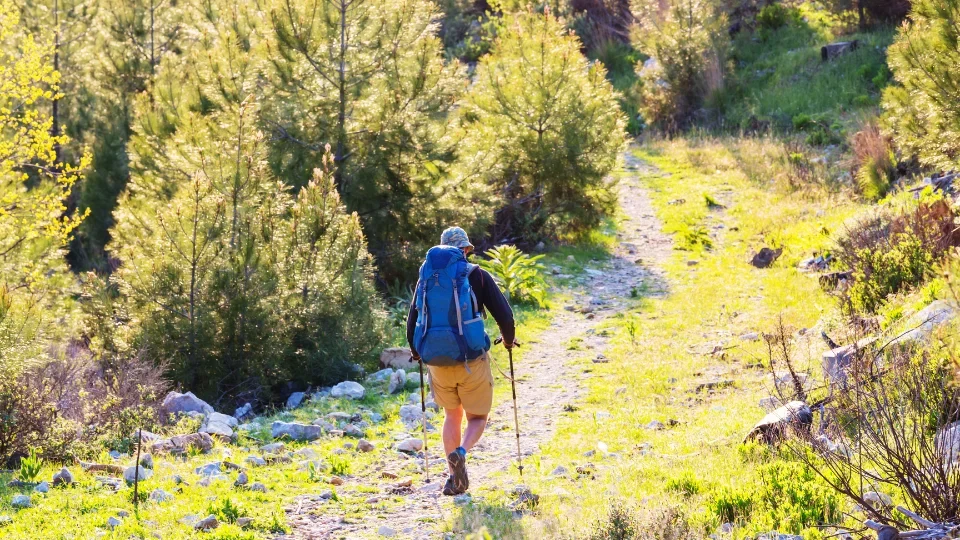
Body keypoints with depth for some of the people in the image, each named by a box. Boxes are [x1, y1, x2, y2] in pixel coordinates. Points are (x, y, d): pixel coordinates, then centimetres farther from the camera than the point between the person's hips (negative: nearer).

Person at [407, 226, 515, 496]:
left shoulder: (427, 277, 6)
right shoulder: (477, 275, -2)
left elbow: (412, 320, 9)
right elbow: (504, 315, -6)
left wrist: (417, 352, 26)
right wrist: (508, 340, 15)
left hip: (438, 363, 3)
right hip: (471, 361, -3)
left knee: (451, 415, 22)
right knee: (477, 417, 13)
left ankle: (455, 478, 15)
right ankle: (460, 453, -18)